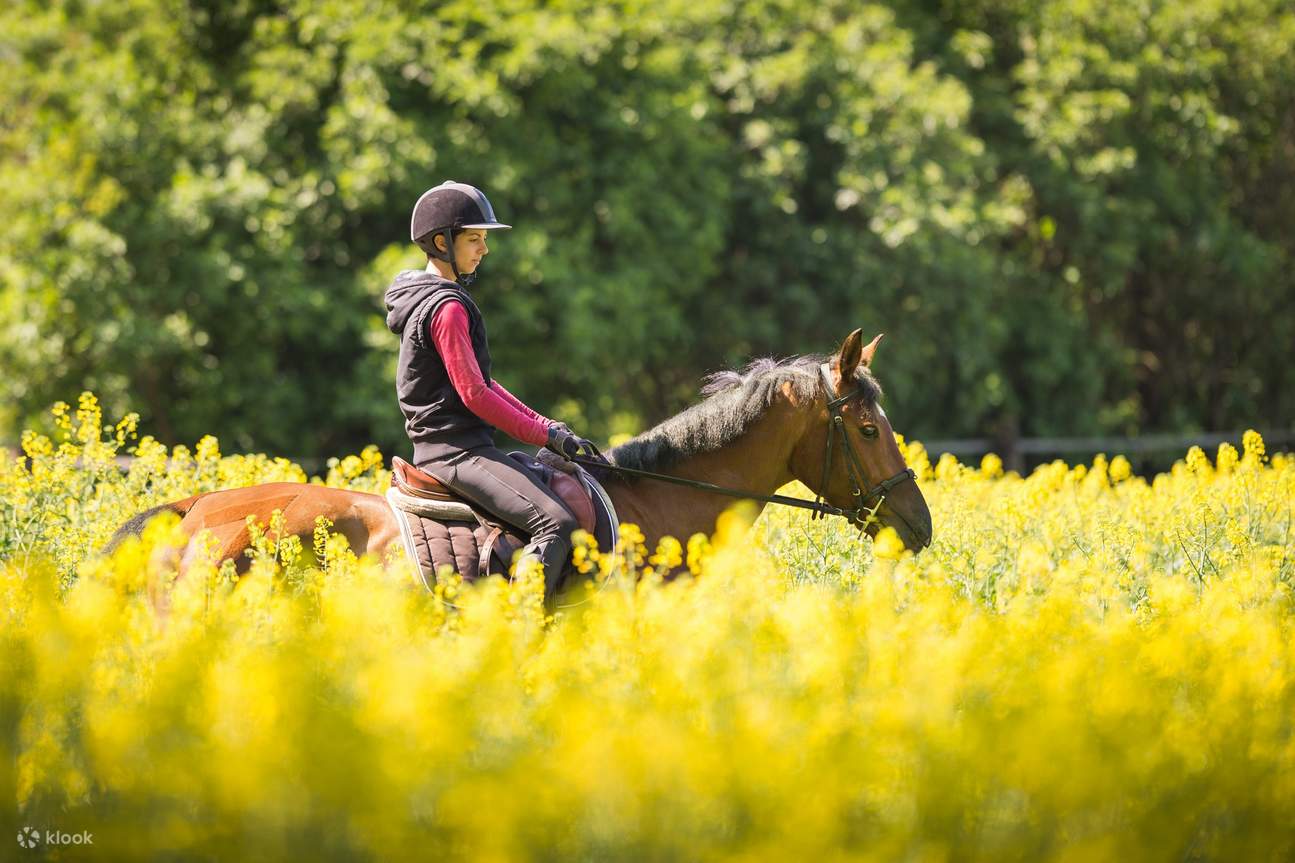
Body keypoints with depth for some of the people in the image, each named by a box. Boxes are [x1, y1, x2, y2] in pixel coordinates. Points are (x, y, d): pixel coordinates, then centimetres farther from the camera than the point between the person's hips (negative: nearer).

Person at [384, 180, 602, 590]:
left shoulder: (431, 299, 18)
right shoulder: (447, 308, -15)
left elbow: (481, 381, 20)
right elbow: (474, 395, -19)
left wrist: (545, 425, 12)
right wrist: (546, 436, -13)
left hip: (451, 448, 11)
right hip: (458, 451, -11)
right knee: (556, 522, -23)